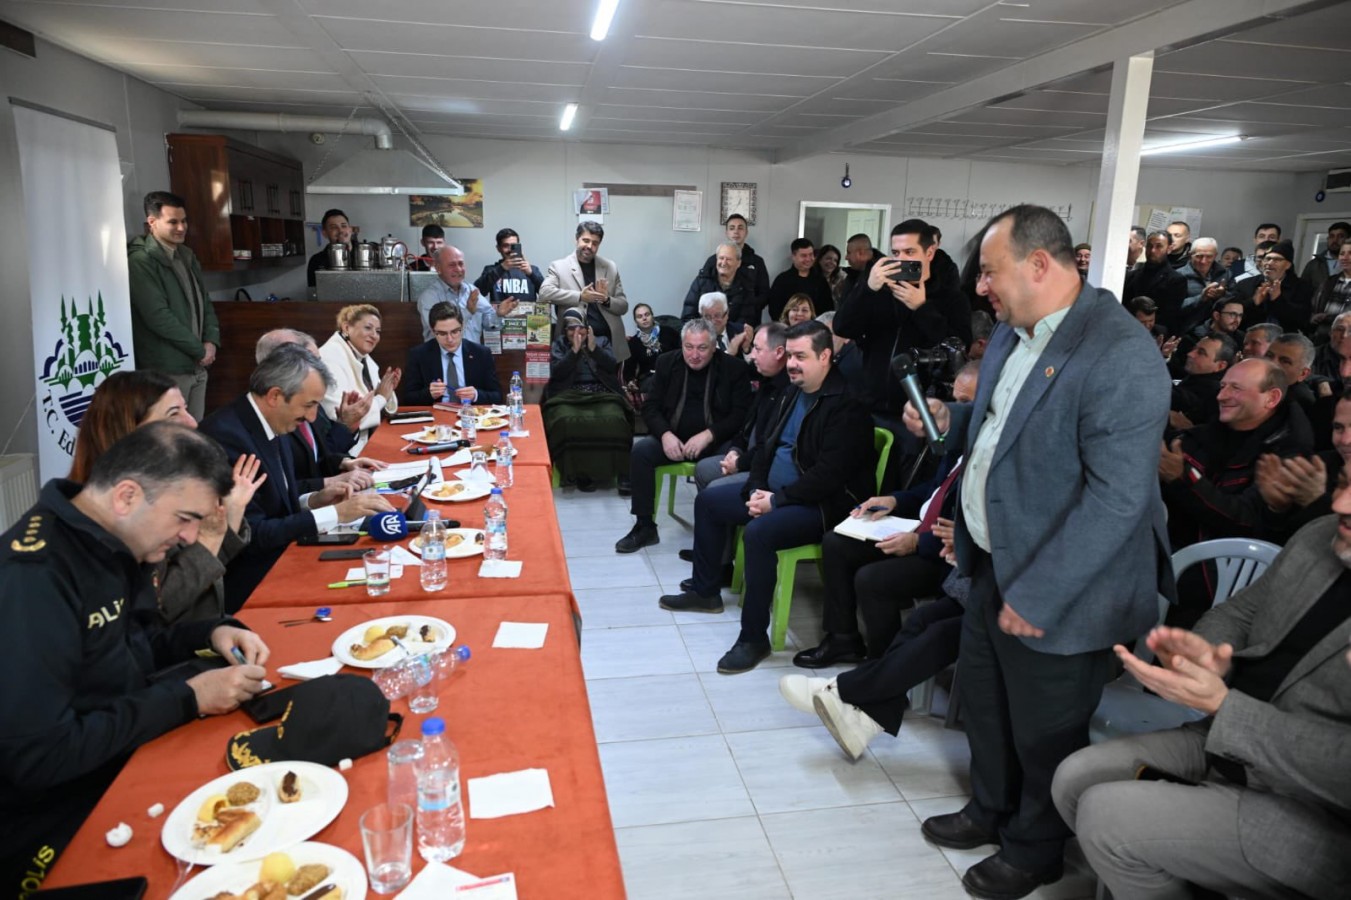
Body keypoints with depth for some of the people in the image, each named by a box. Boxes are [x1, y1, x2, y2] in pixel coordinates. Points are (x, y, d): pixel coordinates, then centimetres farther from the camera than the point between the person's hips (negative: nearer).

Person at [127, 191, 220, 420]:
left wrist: (211, 341, 0)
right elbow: (158, 317, -19)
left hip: (197, 365, 8)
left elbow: (205, 301, 17)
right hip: (166, 369, -8)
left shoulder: (187, 256, 14)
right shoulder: (141, 261, -12)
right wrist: (200, 350, -13)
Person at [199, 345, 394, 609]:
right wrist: (336, 513, -21)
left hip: (278, 560, 8)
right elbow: (251, 535, -23)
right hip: (247, 587, -8)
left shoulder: (271, 427, 4)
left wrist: (313, 501, -3)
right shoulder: (226, 436, -22)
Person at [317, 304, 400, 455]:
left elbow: (380, 408, 15)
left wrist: (386, 391, -6)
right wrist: (380, 397, -14)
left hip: (368, 441, 8)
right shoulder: (331, 358, -17)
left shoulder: (365, 359, 9)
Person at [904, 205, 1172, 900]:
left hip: (1056, 591, -8)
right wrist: (950, 421, 2)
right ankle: (991, 810, 49)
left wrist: (1036, 596, -25)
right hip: (994, 564, 8)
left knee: (1043, 735, 13)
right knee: (981, 698, 24)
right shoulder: (1012, 332, 5)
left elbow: (1117, 496, -27)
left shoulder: (1120, 355, -24)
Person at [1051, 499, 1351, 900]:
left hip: (1311, 816, -7)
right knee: (1076, 779, 0)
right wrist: (1207, 653, -11)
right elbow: (1238, 612, 12)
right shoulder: (1319, 538, -2)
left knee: (1104, 817, -14)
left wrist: (1220, 704, -26)